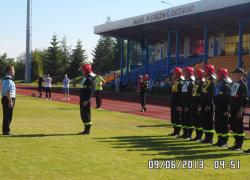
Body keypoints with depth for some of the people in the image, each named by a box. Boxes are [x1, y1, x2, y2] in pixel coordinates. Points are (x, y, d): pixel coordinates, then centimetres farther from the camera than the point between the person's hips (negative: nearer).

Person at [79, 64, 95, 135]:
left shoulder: (89, 79, -15)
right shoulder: (84, 78, 16)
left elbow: (90, 91, -21)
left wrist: (87, 100, -24)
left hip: (86, 100, -10)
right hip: (82, 99, 10)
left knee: (86, 114, -5)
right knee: (83, 114, 13)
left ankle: (87, 130, 1)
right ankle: (86, 129, 21)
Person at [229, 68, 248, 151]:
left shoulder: (243, 85, -11)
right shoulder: (233, 84, 13)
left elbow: (245, 100, -14)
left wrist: (241, 111, -18)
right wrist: (229, 108, 17)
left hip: (239, 110, -8)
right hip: (233, 110, 8)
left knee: (239, 127, -2)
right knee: (233, 126, 12)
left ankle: (239, 145, 6)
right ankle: (236, 143, 23)